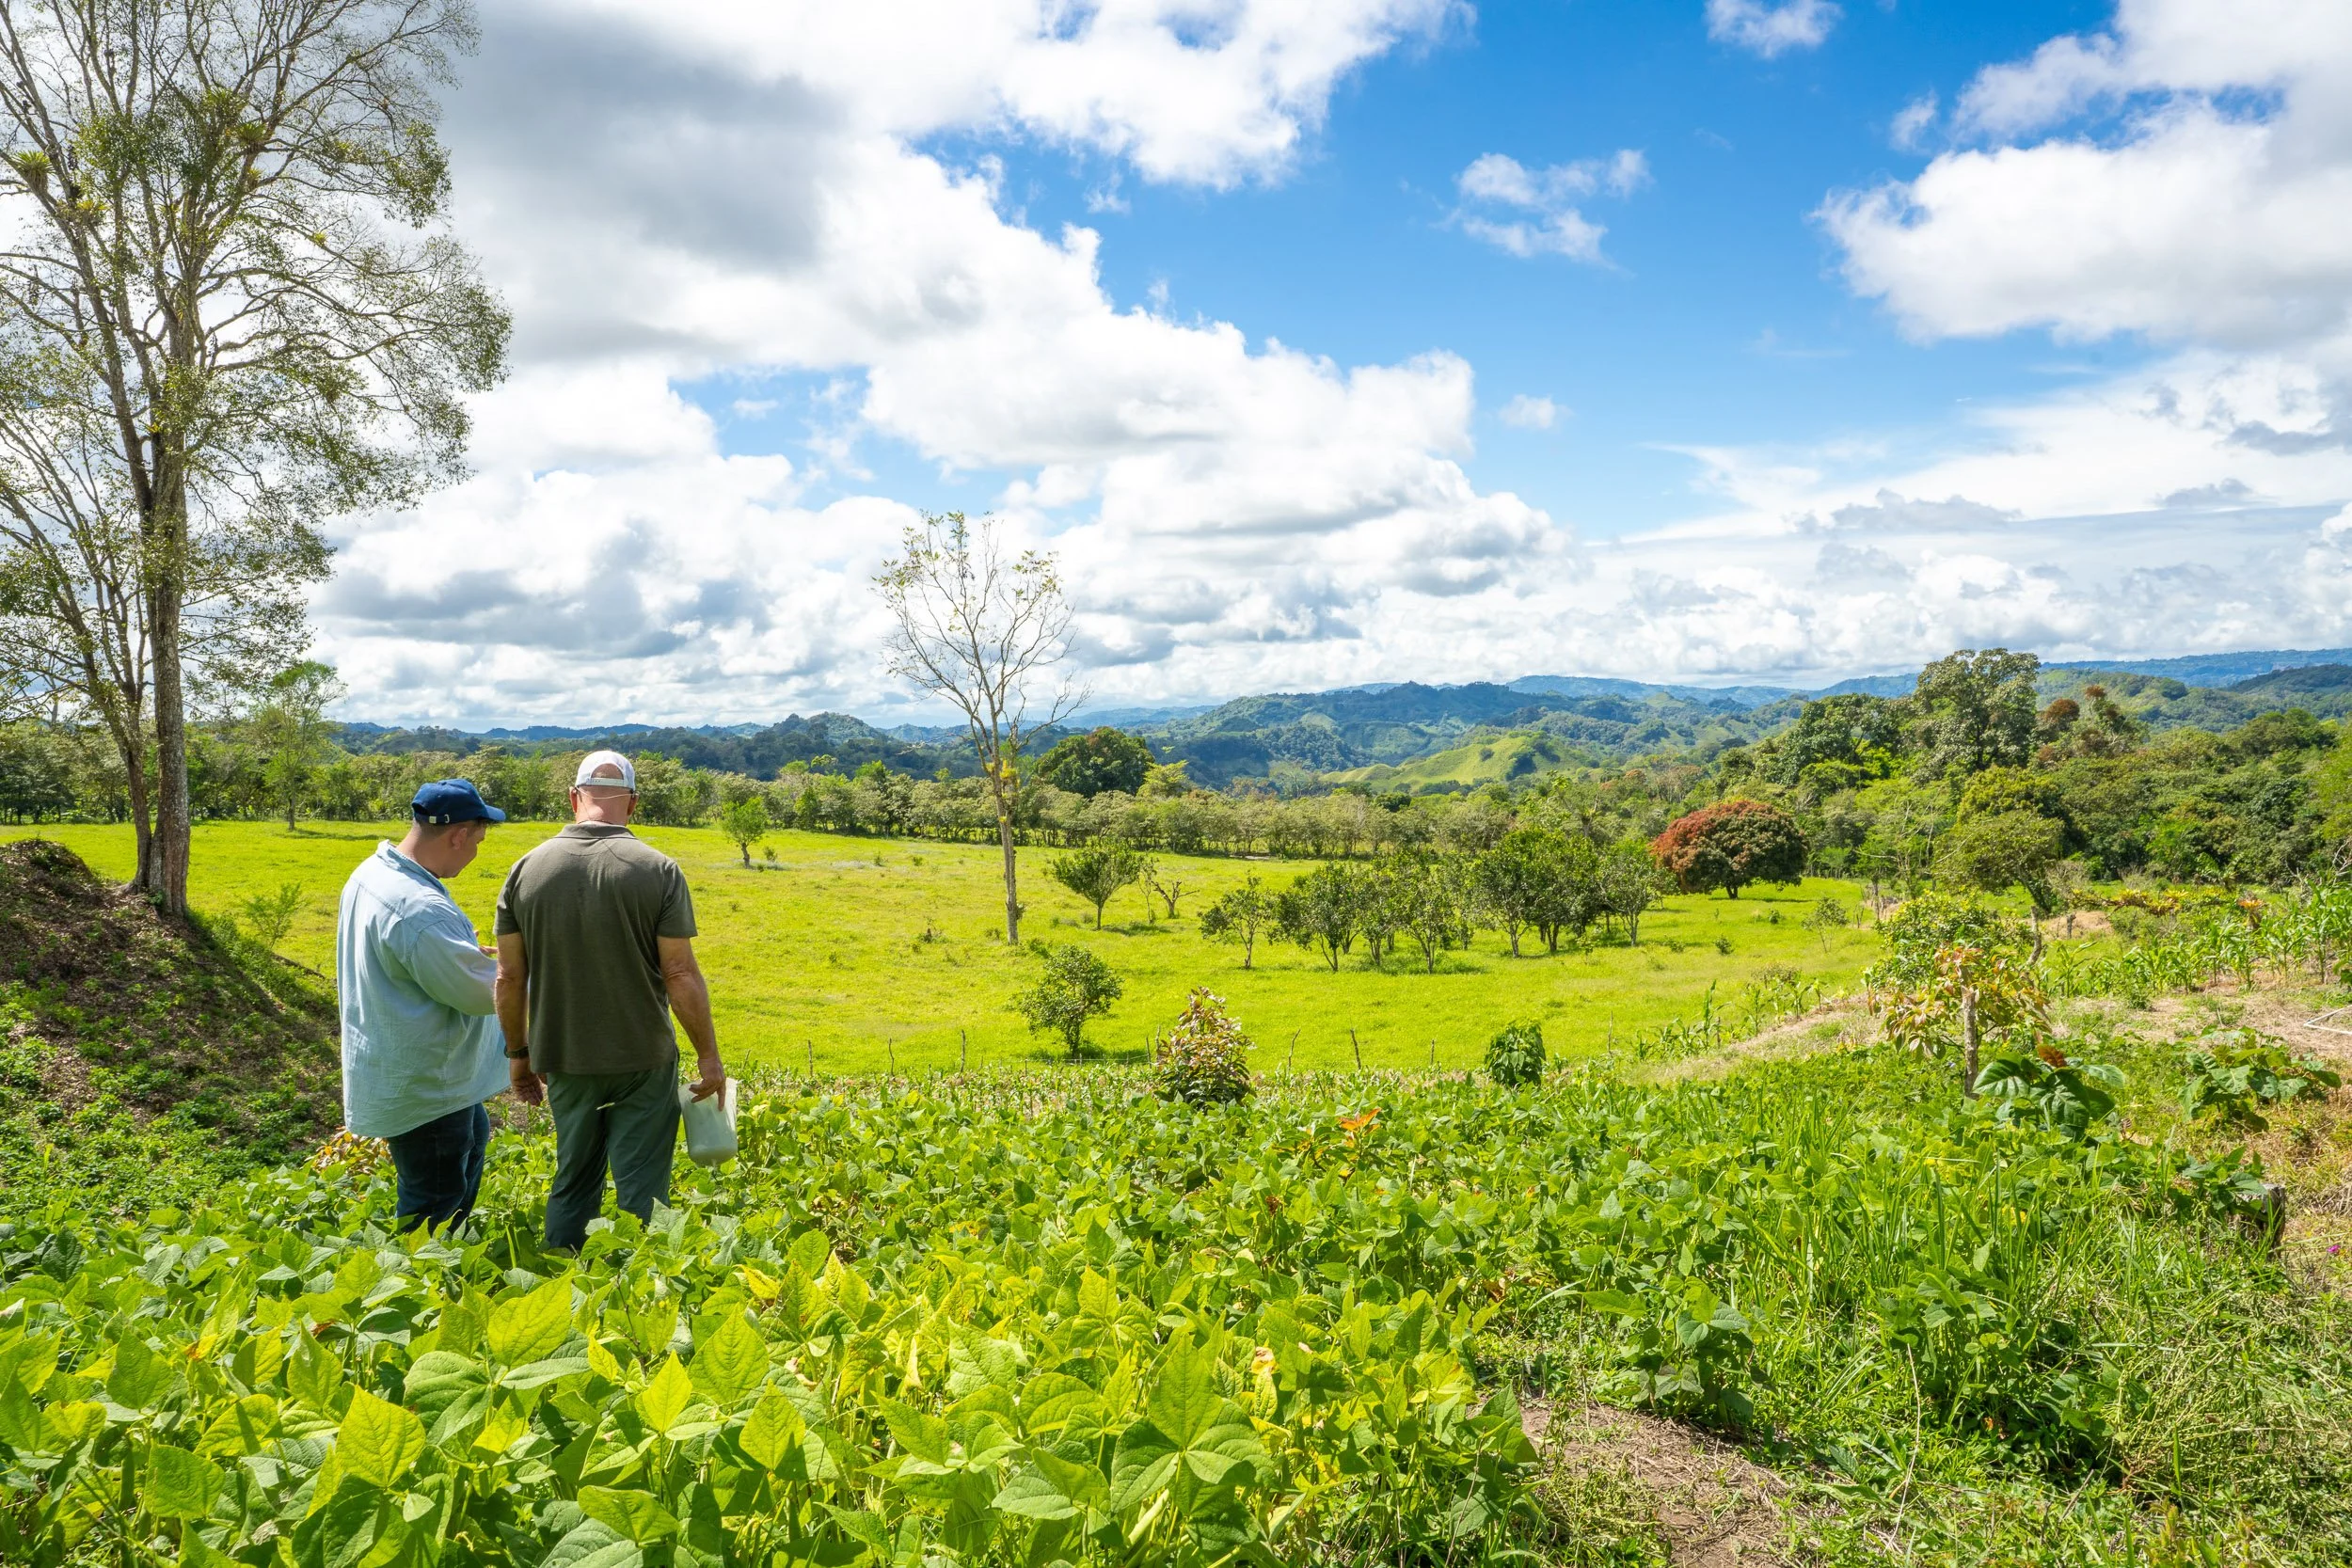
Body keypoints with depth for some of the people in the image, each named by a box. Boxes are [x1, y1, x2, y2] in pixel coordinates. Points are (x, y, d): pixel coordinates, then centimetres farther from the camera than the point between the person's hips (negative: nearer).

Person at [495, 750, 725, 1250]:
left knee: (572, 1185, 19)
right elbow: (681, 974, -13)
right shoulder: (658, 871, -13)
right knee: (640, 1191, 6)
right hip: (642, 1059, -3)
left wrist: (519, 1053, 13)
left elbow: (510, 977, 0)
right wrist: (708, 1055, -3)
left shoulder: (526, 870, -3)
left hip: (564, 1060, 3)